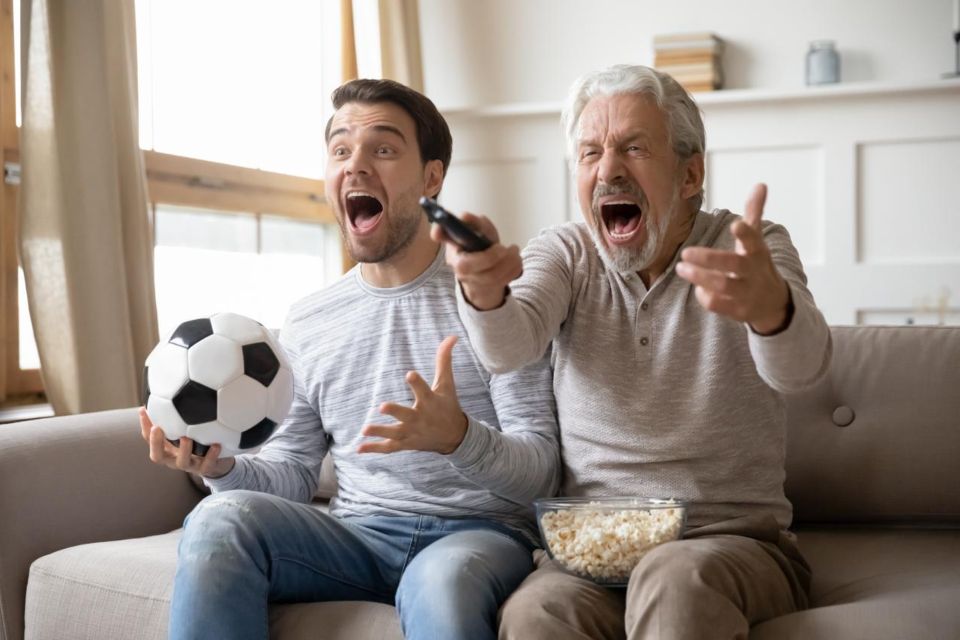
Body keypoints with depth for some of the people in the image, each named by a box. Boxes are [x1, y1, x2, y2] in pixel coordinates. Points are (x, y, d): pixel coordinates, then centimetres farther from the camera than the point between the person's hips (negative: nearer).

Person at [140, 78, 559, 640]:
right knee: (221, 519, -24)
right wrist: (221, 468, -9)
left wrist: (459, 438, -29)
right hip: (360, 534, 4)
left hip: (476, 533, -3)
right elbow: (291, 473, 13)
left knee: (442, 583, -38)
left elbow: (541, 468, -7)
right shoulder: (305, 324, 12)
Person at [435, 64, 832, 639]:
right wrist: (486, 289, -40)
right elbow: (508, 348, -15)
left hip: (734, 540, -1)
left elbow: (799, 366, -22)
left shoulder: (754, 249, -1)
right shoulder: (564, 253, 6)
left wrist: (770, 306, -46)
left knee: (676, 580, -35)